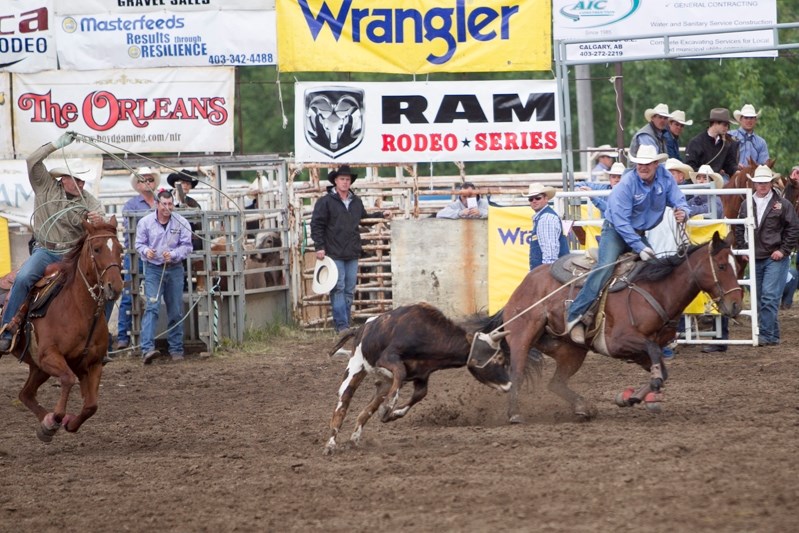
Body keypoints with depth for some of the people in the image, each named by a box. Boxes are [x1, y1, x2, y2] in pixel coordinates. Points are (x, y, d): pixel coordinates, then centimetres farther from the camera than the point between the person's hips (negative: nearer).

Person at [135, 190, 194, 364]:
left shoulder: (181, 223, 0)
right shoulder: (145, 222, -1)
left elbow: (186, 246, -1)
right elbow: (139, 244, 3)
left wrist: (173, 255, -20)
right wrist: (146, 251, -19)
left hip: (174, 269, 2)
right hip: (153, 269, -2)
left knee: (176, 311, 8)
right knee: (151, 307, -15)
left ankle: (176, 349, 19)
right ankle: (147, 348, -25)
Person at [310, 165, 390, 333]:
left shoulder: (356, 202, 14)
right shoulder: (326, 202, -5)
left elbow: (364, 217, 28)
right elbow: (316, 225, -6)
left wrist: (381, 215, 15)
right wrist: (319, 247, -13)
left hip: (352, 255, 6)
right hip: (334, 254, -6)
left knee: (350, 291, 9)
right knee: (338, 289, -9)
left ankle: (346, 323, 15)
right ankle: (341, 325, -9)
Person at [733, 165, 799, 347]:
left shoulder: (782, 204, -4)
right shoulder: (746, 205, 8)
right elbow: (739, 228, 16)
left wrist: (783, 250, -9)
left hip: (775, 258, -5)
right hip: (755, 259, 5)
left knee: (769, 298, -14)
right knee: (759, 300, 8)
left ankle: (767, 335, -14)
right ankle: (772, 336, 17)